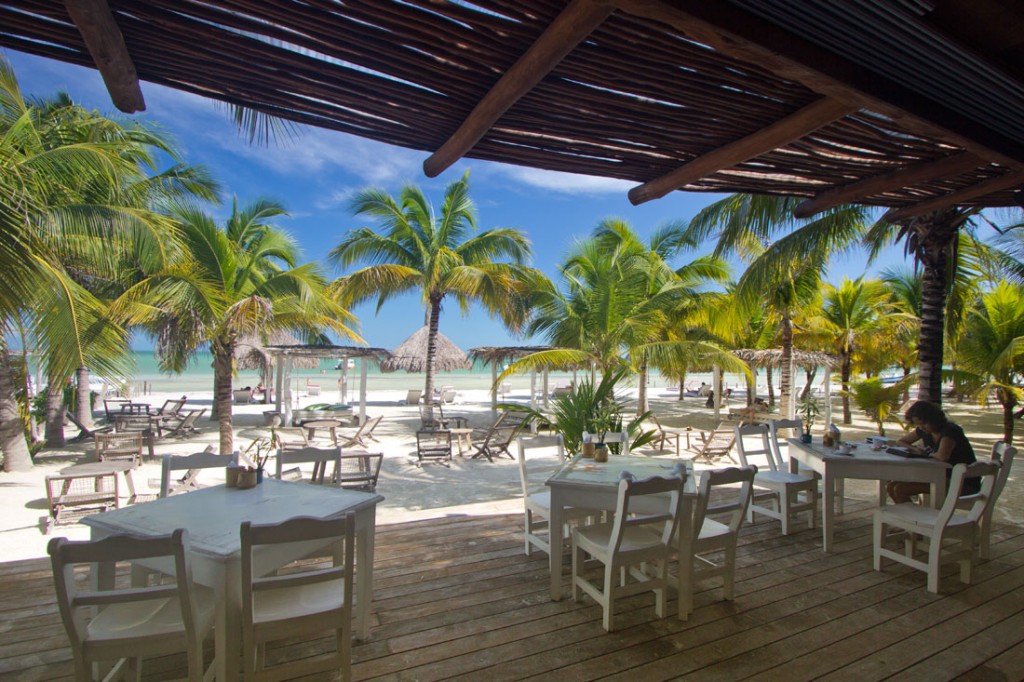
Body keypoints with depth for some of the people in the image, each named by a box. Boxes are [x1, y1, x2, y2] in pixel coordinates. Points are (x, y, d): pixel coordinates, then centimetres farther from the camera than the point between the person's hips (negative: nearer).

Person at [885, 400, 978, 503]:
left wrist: (929, 453, -13)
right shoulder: (923, 430, 4)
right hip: (943, 477, 8)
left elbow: (942, 456, -36)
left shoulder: (950, 431, -19)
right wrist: (915, 449, -5)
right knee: (891, 487, -4)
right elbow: (901, 442, 17)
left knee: (900, 489, -23)